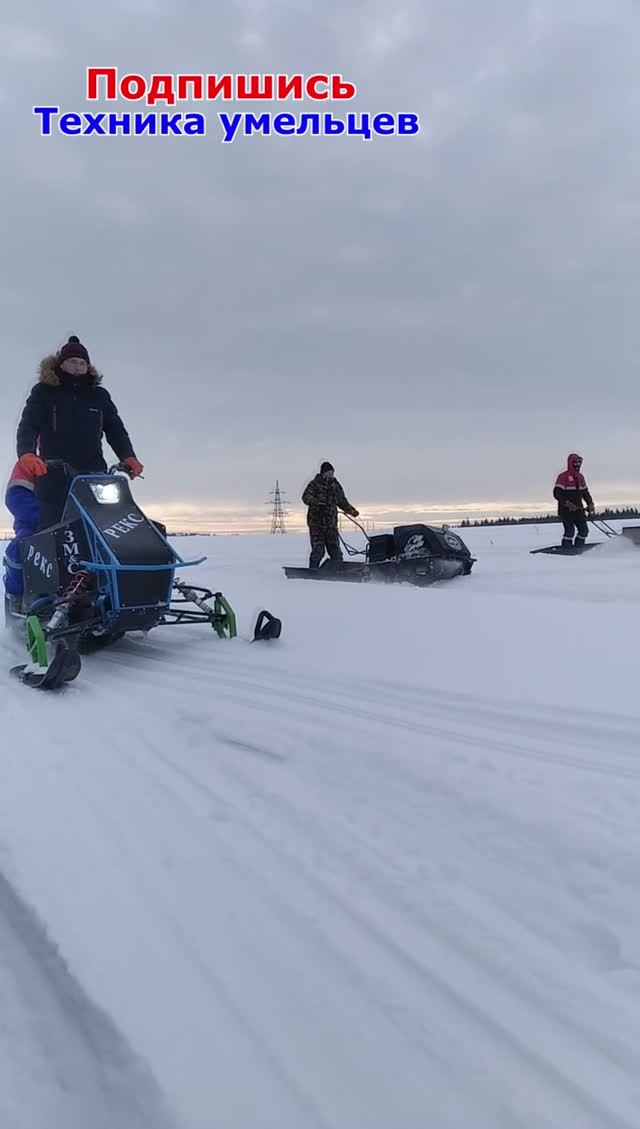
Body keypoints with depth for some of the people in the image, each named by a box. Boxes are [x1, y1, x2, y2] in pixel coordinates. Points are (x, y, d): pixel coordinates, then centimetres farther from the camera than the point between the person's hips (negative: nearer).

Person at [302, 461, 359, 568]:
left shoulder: (336, 485, 14)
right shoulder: (315, 484, -3)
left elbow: (342, 501, 24)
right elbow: (306, 497, -17)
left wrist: (351, 510, 11)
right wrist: (316, 502, -34)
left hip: (331, 523, 5)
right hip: (317, 523, -5)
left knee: (335, 550, 7)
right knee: (318, 550, -9)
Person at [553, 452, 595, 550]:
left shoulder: (581, 477, 15)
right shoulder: (563, 477, -7)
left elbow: (585, 492, 23)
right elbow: (557, 493, -15)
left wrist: (590, 504, 7)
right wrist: (568, 503, -25)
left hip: (578, 509, 7)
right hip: (566, 509, -7)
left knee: (584, 530, 1)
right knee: (570, 530, -17)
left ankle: (578, 549, 11)